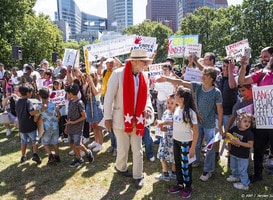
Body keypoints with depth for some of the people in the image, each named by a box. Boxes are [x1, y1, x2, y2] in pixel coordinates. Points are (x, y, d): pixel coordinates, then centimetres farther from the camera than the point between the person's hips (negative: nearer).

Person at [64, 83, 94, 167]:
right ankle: (78, 159, 27)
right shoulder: (70, 101, 6)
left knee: (77, 145, -6)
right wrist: (66, 126, 15)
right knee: (72, 144, 11)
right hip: (70, 128, 8)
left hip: (77, 128, -8)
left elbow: (84, 116, -15)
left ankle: (88, 152, 20)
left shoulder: (79, 103, -17)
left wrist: (73, 122, -19)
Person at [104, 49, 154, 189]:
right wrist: (108, 117, -10)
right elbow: (109, 97, -11)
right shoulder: (118, 74, -13)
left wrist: (148, 107, -10)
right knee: (123, 149, 12)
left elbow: (146, 96, 12)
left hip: (137, 119, 4)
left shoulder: (143, 77, 3)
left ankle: (138, 176, 26)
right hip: (121, 118, -4)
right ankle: (121, 168, 40)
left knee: (137, 150, 10)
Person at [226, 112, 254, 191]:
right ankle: (236, 176, 52)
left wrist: (239, 143, -31)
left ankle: (244, 184, 25)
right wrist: (230, 139, -16)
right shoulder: (234, 128, -8)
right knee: (233, 167, 27)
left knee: (242, 170, 7)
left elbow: (250, 145, -24)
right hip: (233, 153, 6)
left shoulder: (249, 133, -22)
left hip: (243, 156, -6)